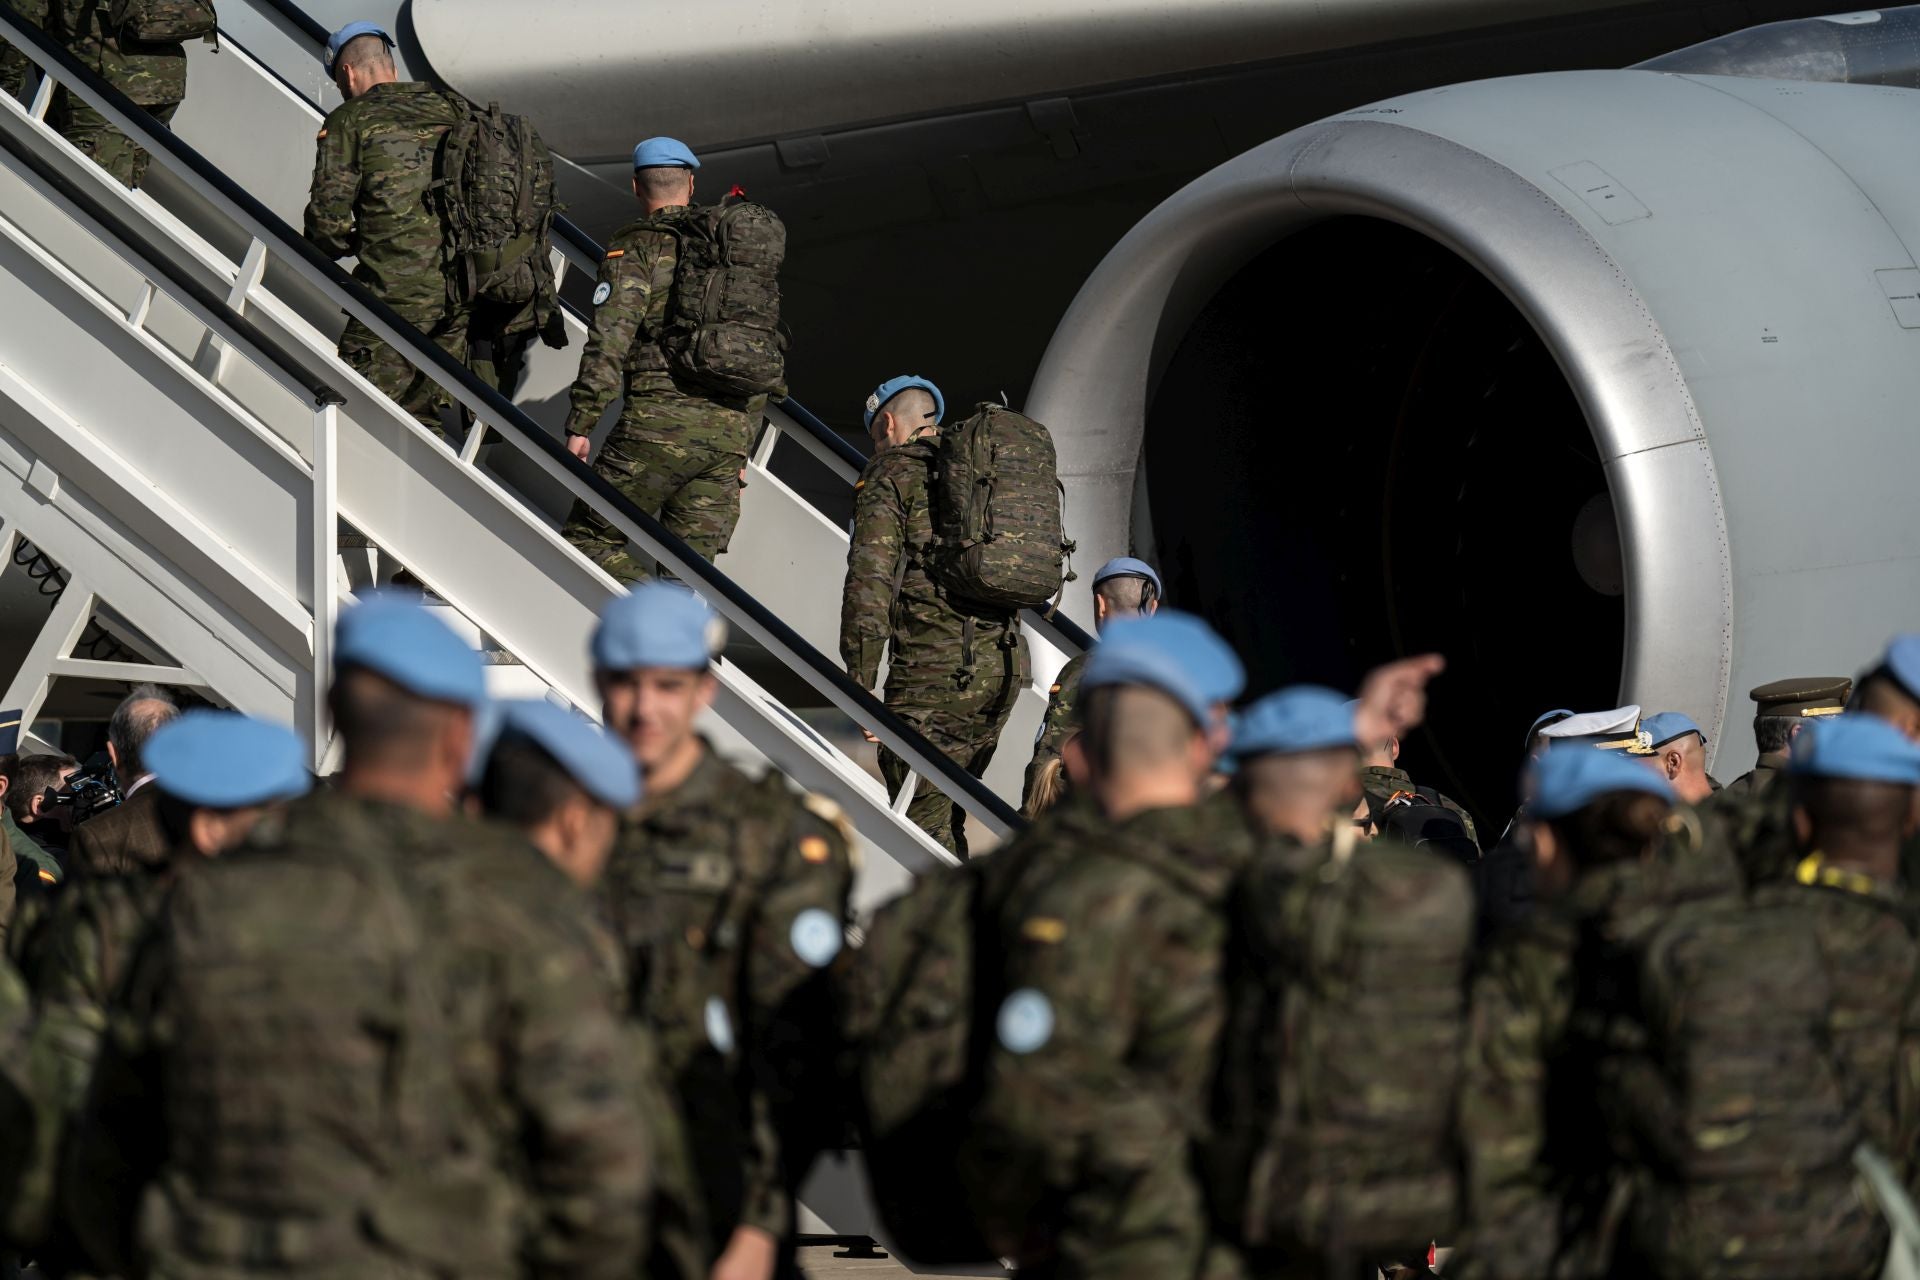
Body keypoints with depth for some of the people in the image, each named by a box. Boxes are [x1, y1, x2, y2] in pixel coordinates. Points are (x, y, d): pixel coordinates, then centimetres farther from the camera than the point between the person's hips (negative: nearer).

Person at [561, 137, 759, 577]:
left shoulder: (636, 248, 0)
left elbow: (609, 342, -11)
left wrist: (580, 424, -9)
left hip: (660, 424, -6)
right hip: (728, 431, 6)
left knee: (590, 539, 2)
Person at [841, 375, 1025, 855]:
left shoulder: (891, 475, 0)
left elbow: (870, 578, -11)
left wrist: (860, 685, -12)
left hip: (935, 671, -7)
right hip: (1006, 666, 7)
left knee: (921, 820, -5)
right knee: (946, 817, 17)